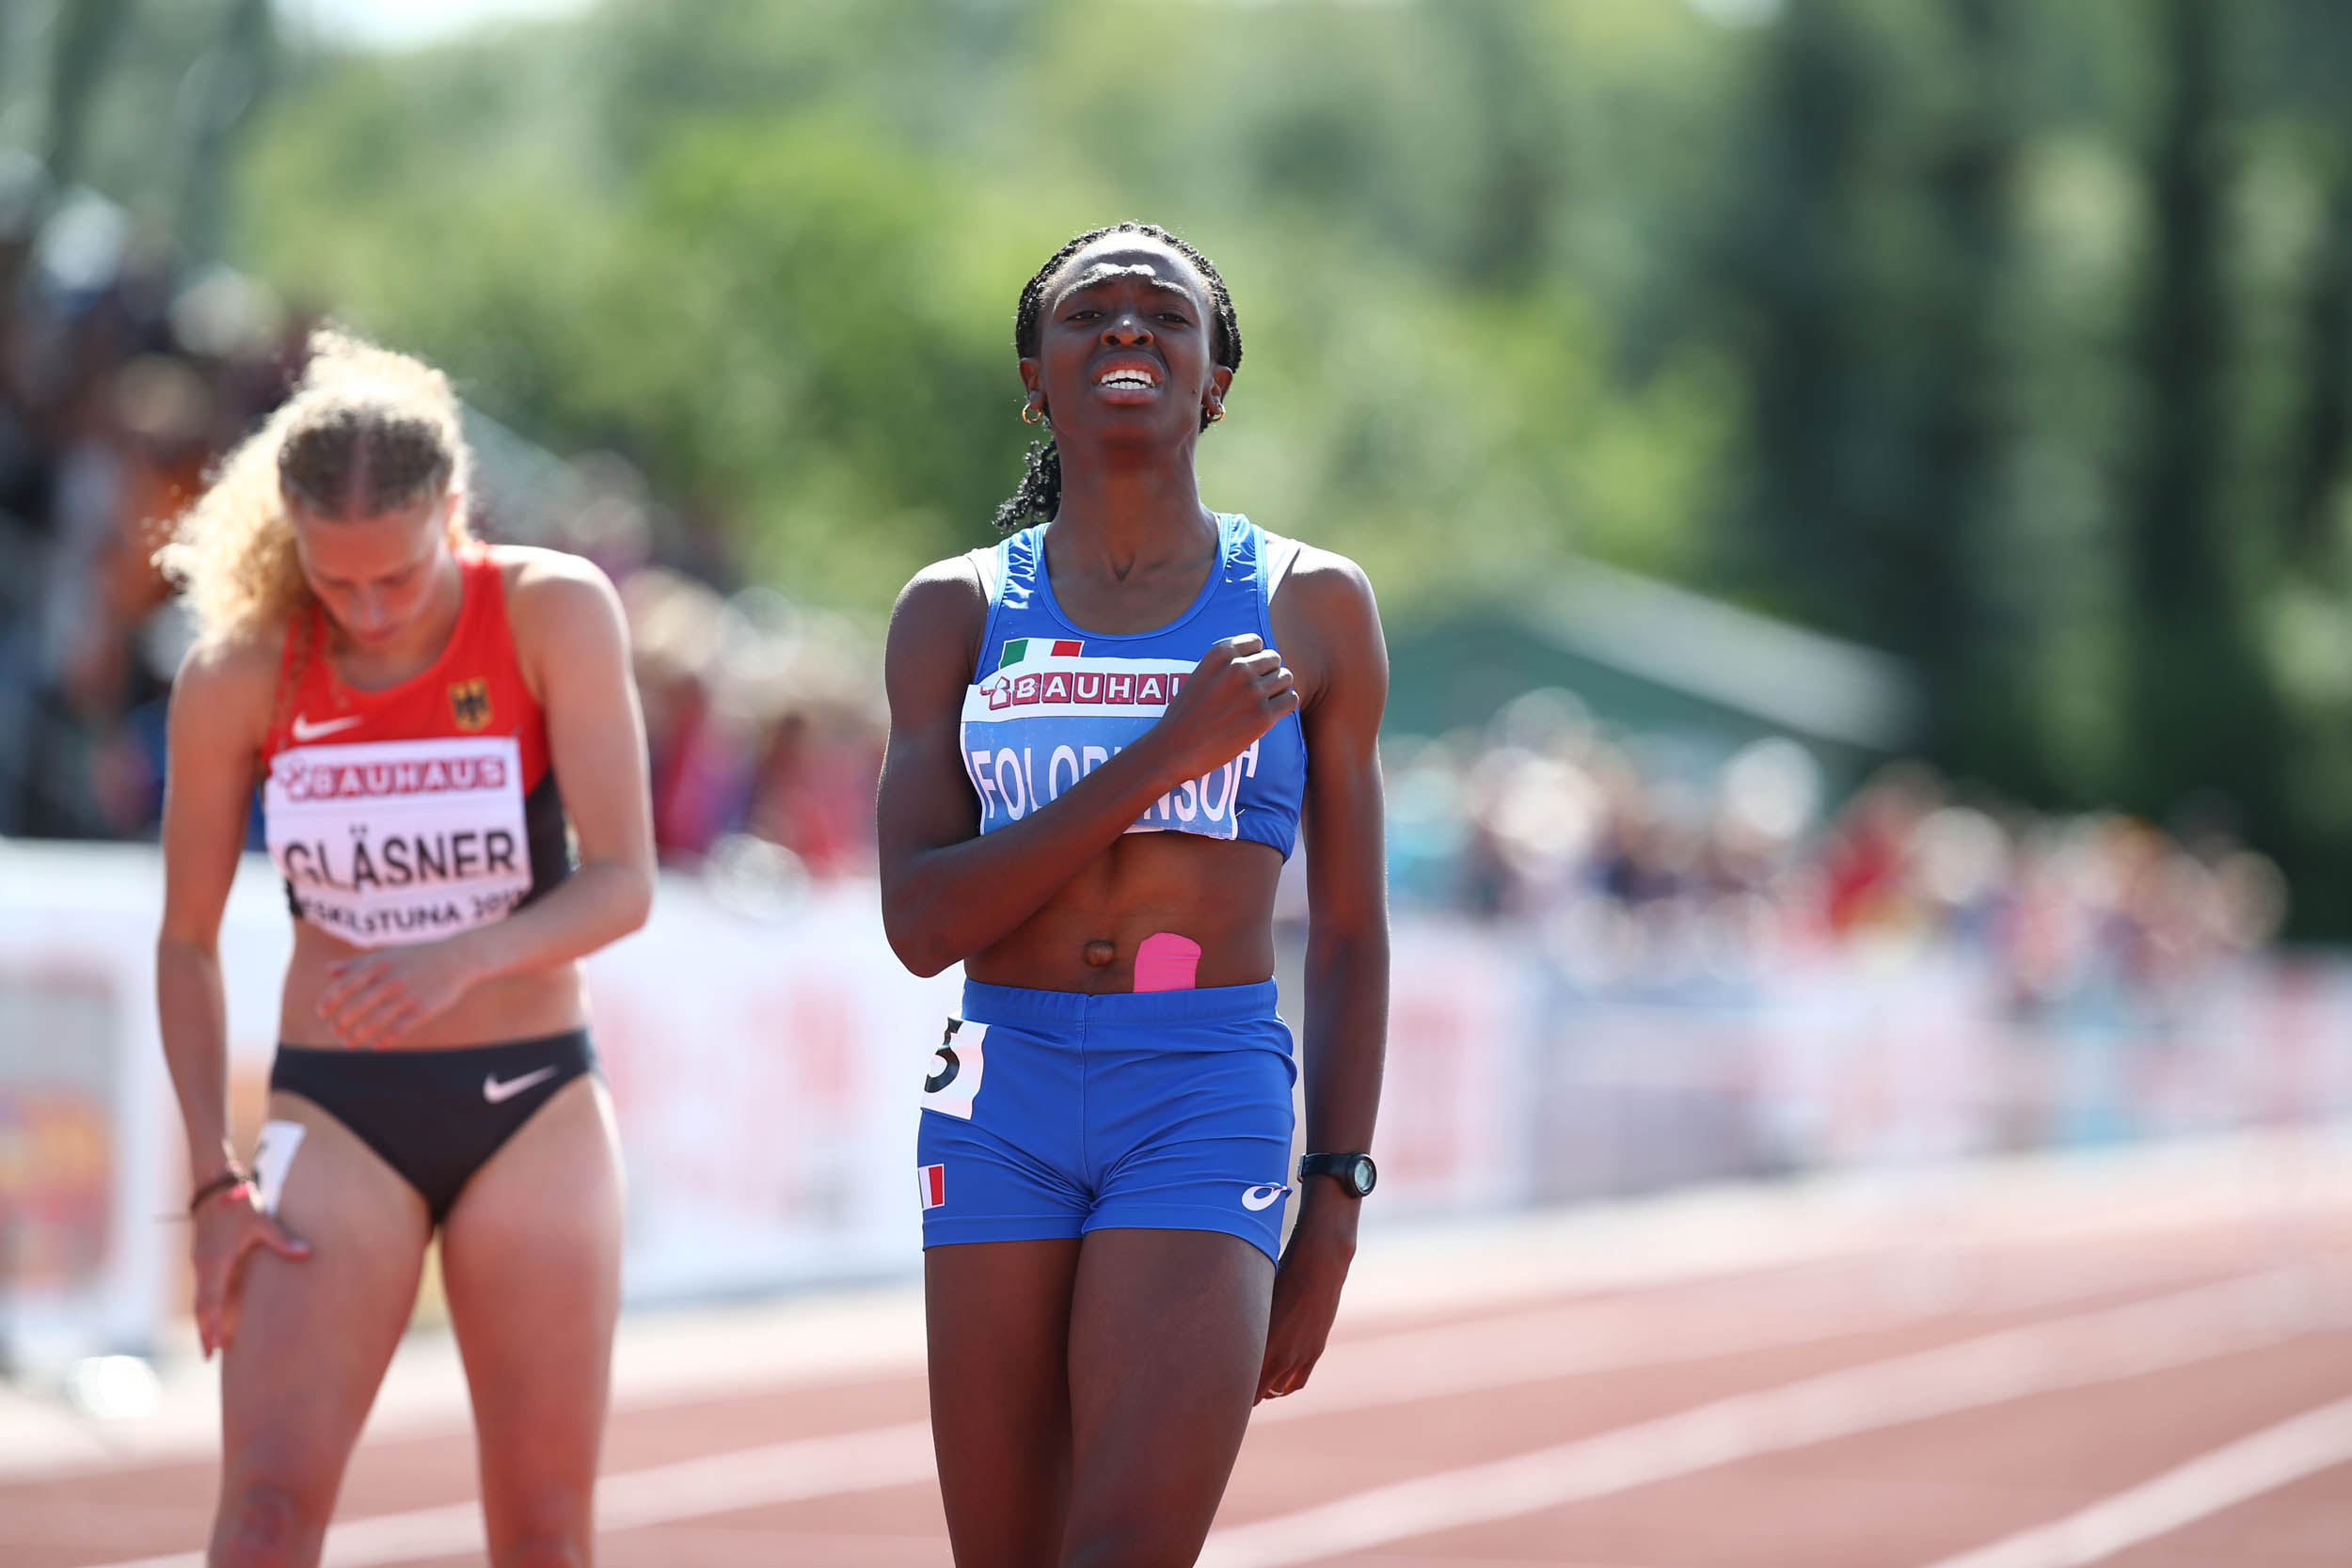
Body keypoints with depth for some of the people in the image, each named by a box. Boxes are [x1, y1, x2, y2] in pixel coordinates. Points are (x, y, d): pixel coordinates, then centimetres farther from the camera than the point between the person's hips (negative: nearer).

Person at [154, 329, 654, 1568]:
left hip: (531, 1109, 0)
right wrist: (214, 1181, -4)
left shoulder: (553, 612, -10)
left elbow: (622, 884, -16)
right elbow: (186, 941, 3)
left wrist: (460, 960, -34)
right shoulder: (237, 673, -7)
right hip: (338, 1112, 0)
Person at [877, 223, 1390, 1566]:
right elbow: (921, 924, -5)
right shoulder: (955, 613, 6)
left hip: (1209, 1105, -2)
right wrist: (1162, 757, -13)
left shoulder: (1312, 608, 5)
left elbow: (1350, 936, 8)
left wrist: (1335, 1213, 1)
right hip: (1003, 1104, 2)